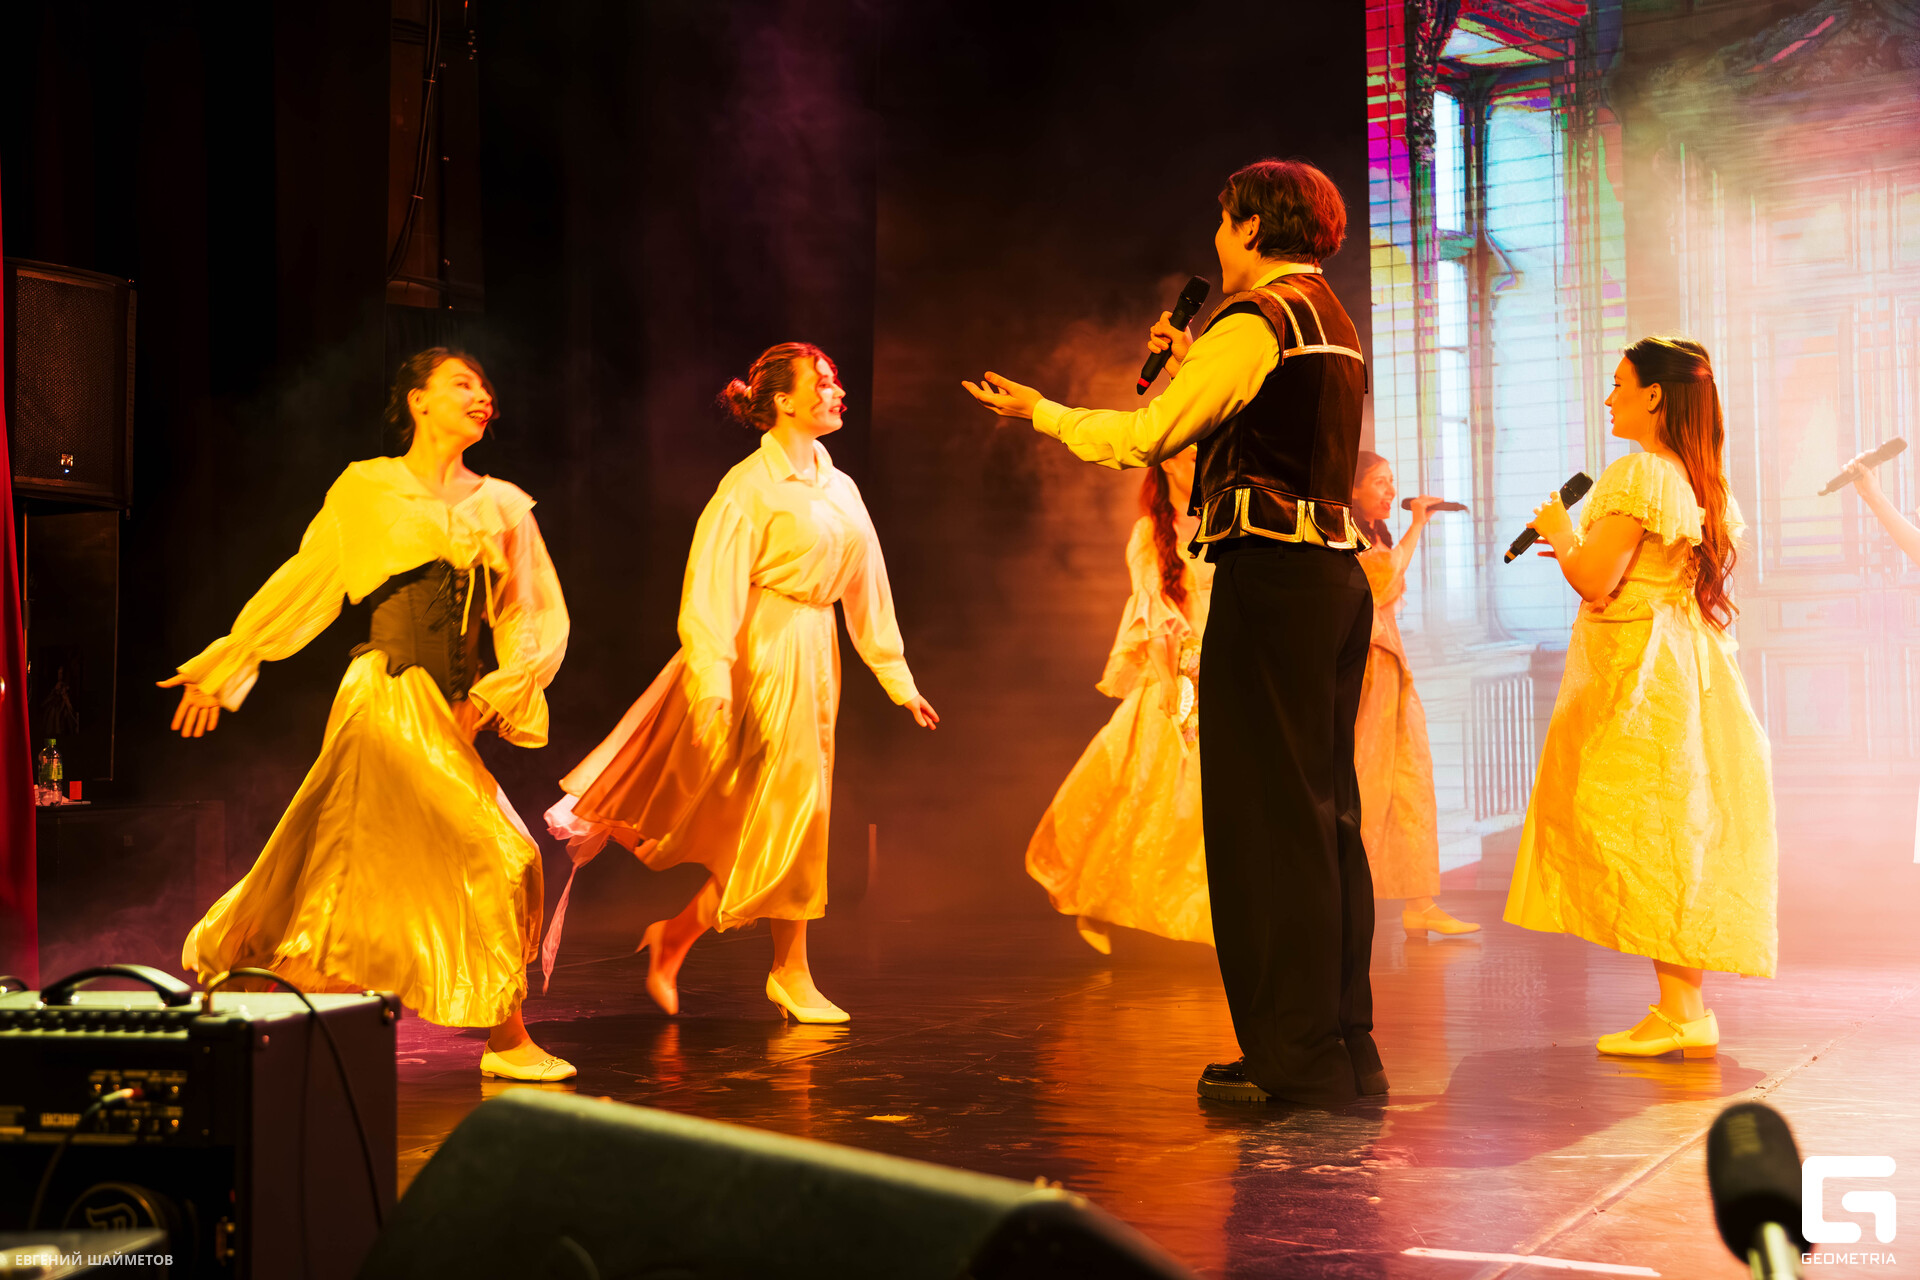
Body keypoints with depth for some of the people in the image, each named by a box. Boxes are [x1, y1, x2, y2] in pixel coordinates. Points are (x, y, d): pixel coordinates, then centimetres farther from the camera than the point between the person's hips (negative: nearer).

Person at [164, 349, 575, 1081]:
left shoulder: (503, 506, 13)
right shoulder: (367, 490, 4)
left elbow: (538, 617, 12)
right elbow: (299, 587, 11)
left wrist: (491, 695, -1)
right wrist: (222, 668, 14)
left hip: (450, 711, 5)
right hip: (388, 698, -4)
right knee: (494, 857, -10)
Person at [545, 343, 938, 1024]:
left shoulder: (839, 488, 12)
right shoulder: (750, 485, -11)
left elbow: (866, 587, 17)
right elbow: (711, 591, -17)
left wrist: (897, 678, 17)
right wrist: (712, 686, -26)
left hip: (814, 657, 7)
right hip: (763, 654, -7)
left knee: (796, 821, 8)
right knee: (785, 814, -6)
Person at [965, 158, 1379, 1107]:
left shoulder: (1256, 320, -10)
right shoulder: (1330, 320, 19)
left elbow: (1146, 438, -11)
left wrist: (1037, 410, 2)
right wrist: (1190, 369, 25)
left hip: (1271, 582, -9)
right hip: (1335, 576, 9)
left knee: (1267, 812, -4)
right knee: (1324, 813, 11)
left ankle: (1296, 1057, 1)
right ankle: (1343, 1048, 17)